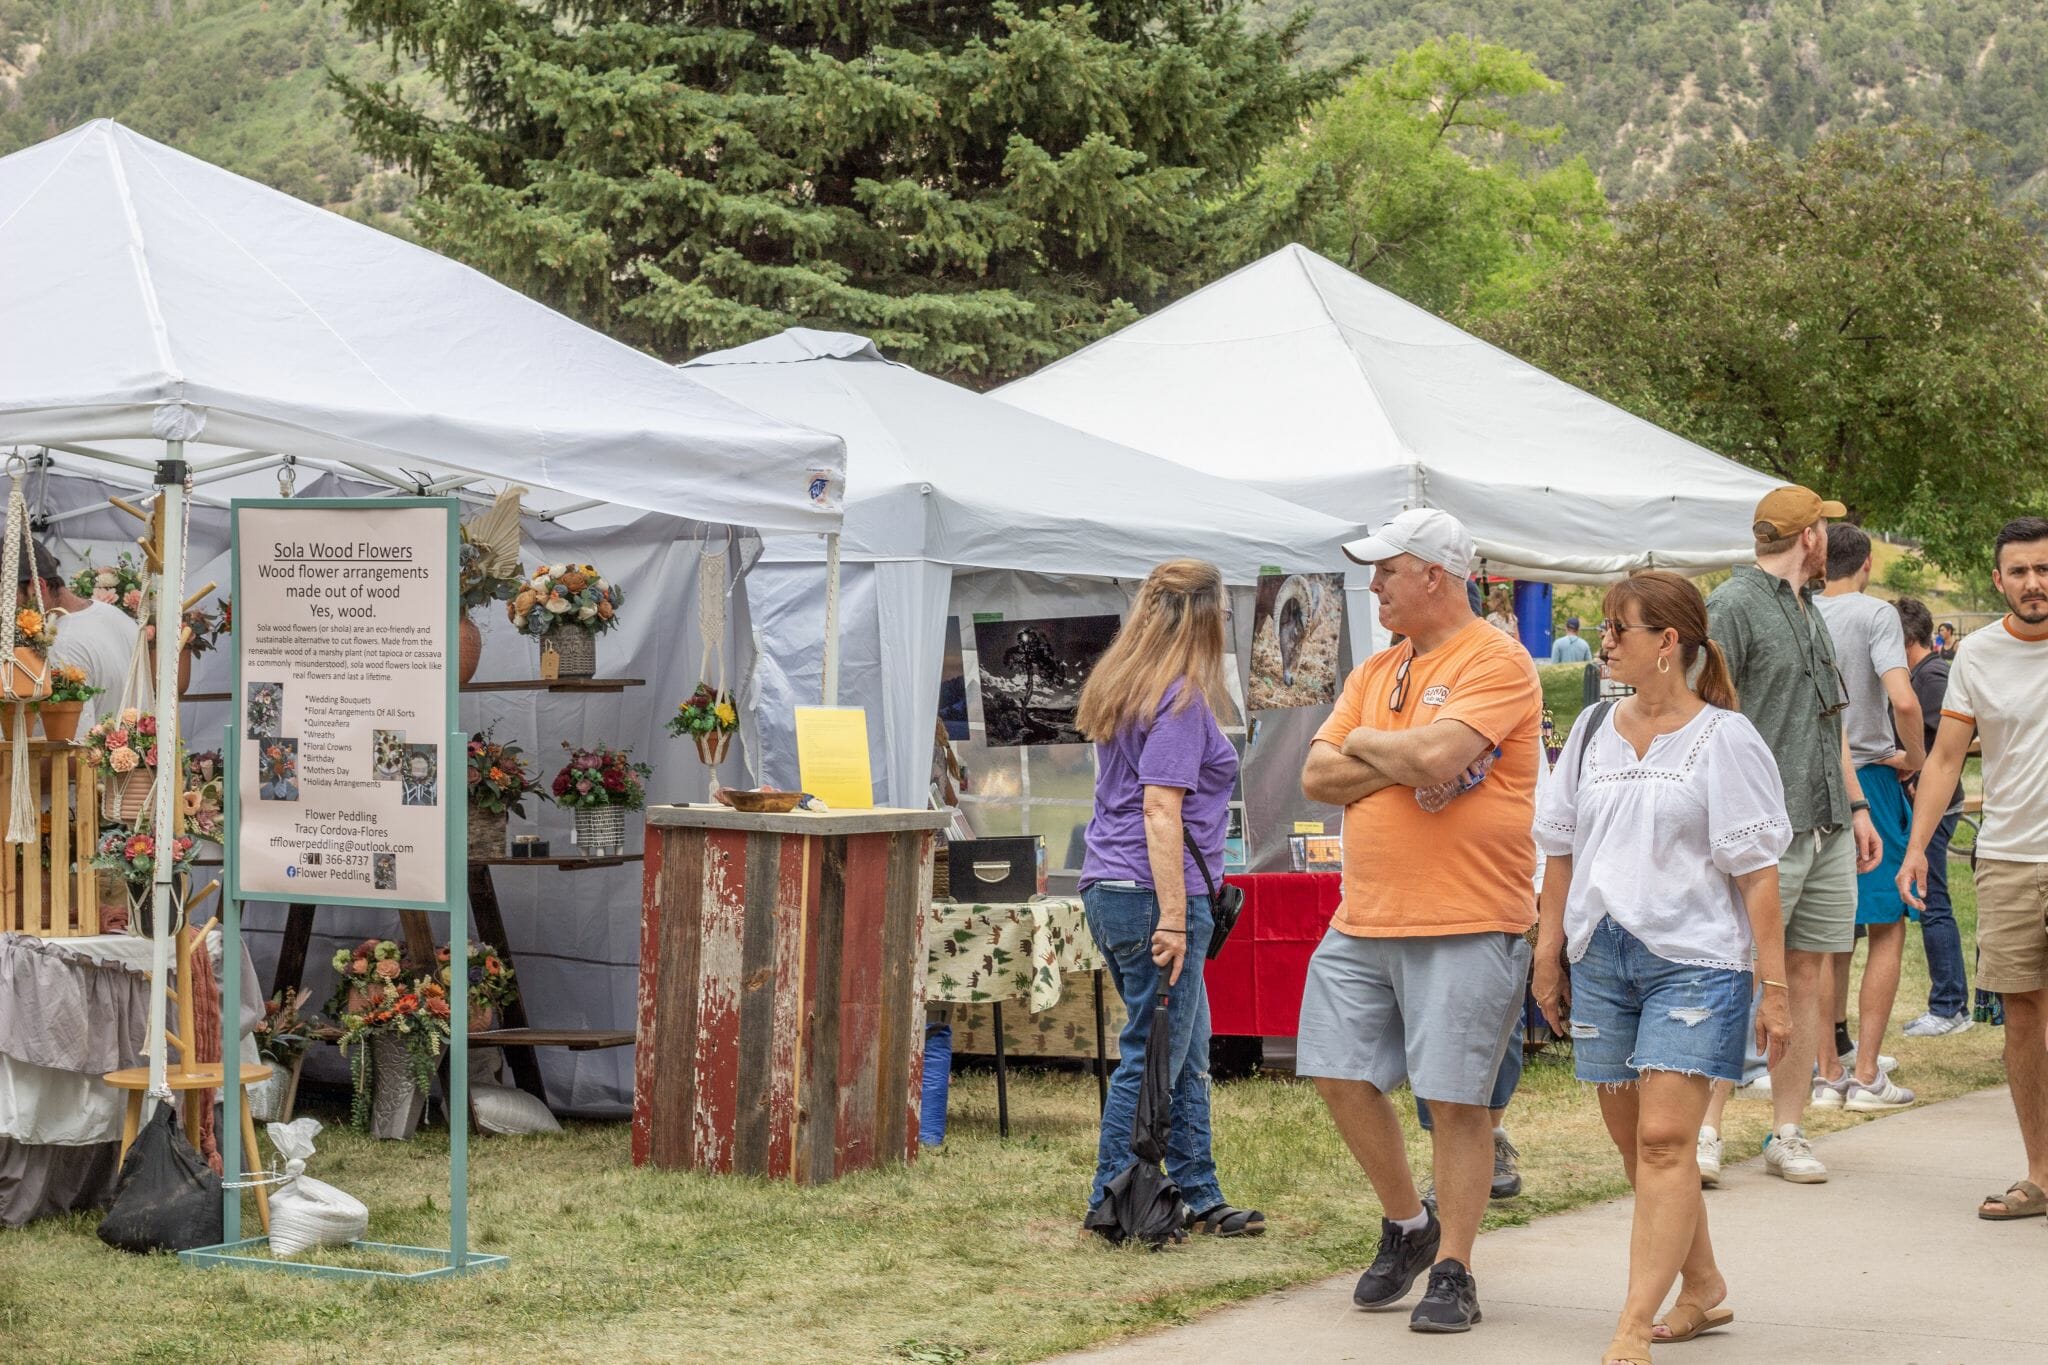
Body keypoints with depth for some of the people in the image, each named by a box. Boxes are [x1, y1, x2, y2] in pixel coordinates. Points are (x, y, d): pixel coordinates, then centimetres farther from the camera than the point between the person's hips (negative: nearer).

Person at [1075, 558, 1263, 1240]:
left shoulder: (1116, 687, 15)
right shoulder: (1180, 699, -14)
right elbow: (1160, 810, -20)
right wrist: (1174, 919, -21)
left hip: (1108, 889, 9)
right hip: (1152, 894, -9)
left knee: (1187, 1053, 15)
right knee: (1153, 1054, -2)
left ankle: (1198, 1197, 20)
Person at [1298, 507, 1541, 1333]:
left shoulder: (1495, 662, -8)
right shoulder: (1377, 672, 16)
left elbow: (1439, 753, -23)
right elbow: (1317, 777, 8)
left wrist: (1364, 743, -4)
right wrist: (1403, 765, -9)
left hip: (1464, 924, -8)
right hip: (1363, 921, 8)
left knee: (1455, 1099, -4)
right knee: (1340, 1075, 8)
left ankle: (1453, 1271, 7)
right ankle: (1406, 1225, 28)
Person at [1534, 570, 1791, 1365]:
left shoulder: (1724, 740, -4)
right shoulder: (1594, 734, 11)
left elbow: (1757, 871, -6)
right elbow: (1561, 848, 17)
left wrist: (1774, 986, -9)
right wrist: (1549, 952, 14)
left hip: (1694, 959, -6)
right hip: (1600, 958, 6)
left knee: (1664, 1140, -14)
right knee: (1634, 1143, 11)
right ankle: (1702, 1289, 28)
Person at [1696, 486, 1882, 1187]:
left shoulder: (1809, 610, 20)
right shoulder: (1733, 604, -6)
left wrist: (1856, 805, 20)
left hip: (1825, 827, 8)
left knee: (1805, 974, 7)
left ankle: (1788, 1132, 12)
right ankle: (1705, 1131, -2)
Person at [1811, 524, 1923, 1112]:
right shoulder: (1875, 613, -9)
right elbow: (1903, 700, -23)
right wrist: (1915, 756, -6)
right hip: (1869, 779, -5)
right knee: (1887, 929, 3)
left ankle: (1829, 1074, 11)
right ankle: (1866, 1075, -2)